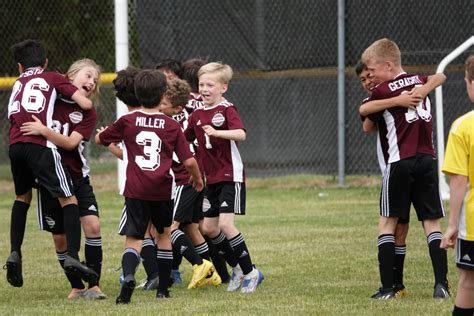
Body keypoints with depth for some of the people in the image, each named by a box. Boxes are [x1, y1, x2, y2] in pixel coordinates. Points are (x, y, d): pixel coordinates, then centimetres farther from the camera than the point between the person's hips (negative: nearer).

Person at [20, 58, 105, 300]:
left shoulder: (88, 113, -2)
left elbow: (70, 142, -16)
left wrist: (43, 130, -26)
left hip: (77, 178, 0)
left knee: (92, 225, -15)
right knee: (60, 237, 3)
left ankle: (93, 285, -9)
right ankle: (76, 287, 17)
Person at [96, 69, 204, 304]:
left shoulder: (126, 122, 1)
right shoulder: (172, 126, 1)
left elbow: (99, 139, 16)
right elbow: (189, 161, 0)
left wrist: (102, 132, 40)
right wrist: (197, 178, 20)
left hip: (135, 190, -1)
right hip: (162, 191, 1)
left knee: (133, 240, -4)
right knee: (164, 234, 22)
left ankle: (128, 275, -35)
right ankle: (163, 288, 26)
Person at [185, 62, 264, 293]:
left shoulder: (227, 109, -12)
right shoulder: (197, 115, 9)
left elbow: (241, 134, -30)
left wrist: (217, 133, -42)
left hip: (230, 176, -8)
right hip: (212, 178, 8)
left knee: (225, 224, -17)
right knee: (208, 228, 10)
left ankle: (250, 272, -7)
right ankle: (237, 267, 26)